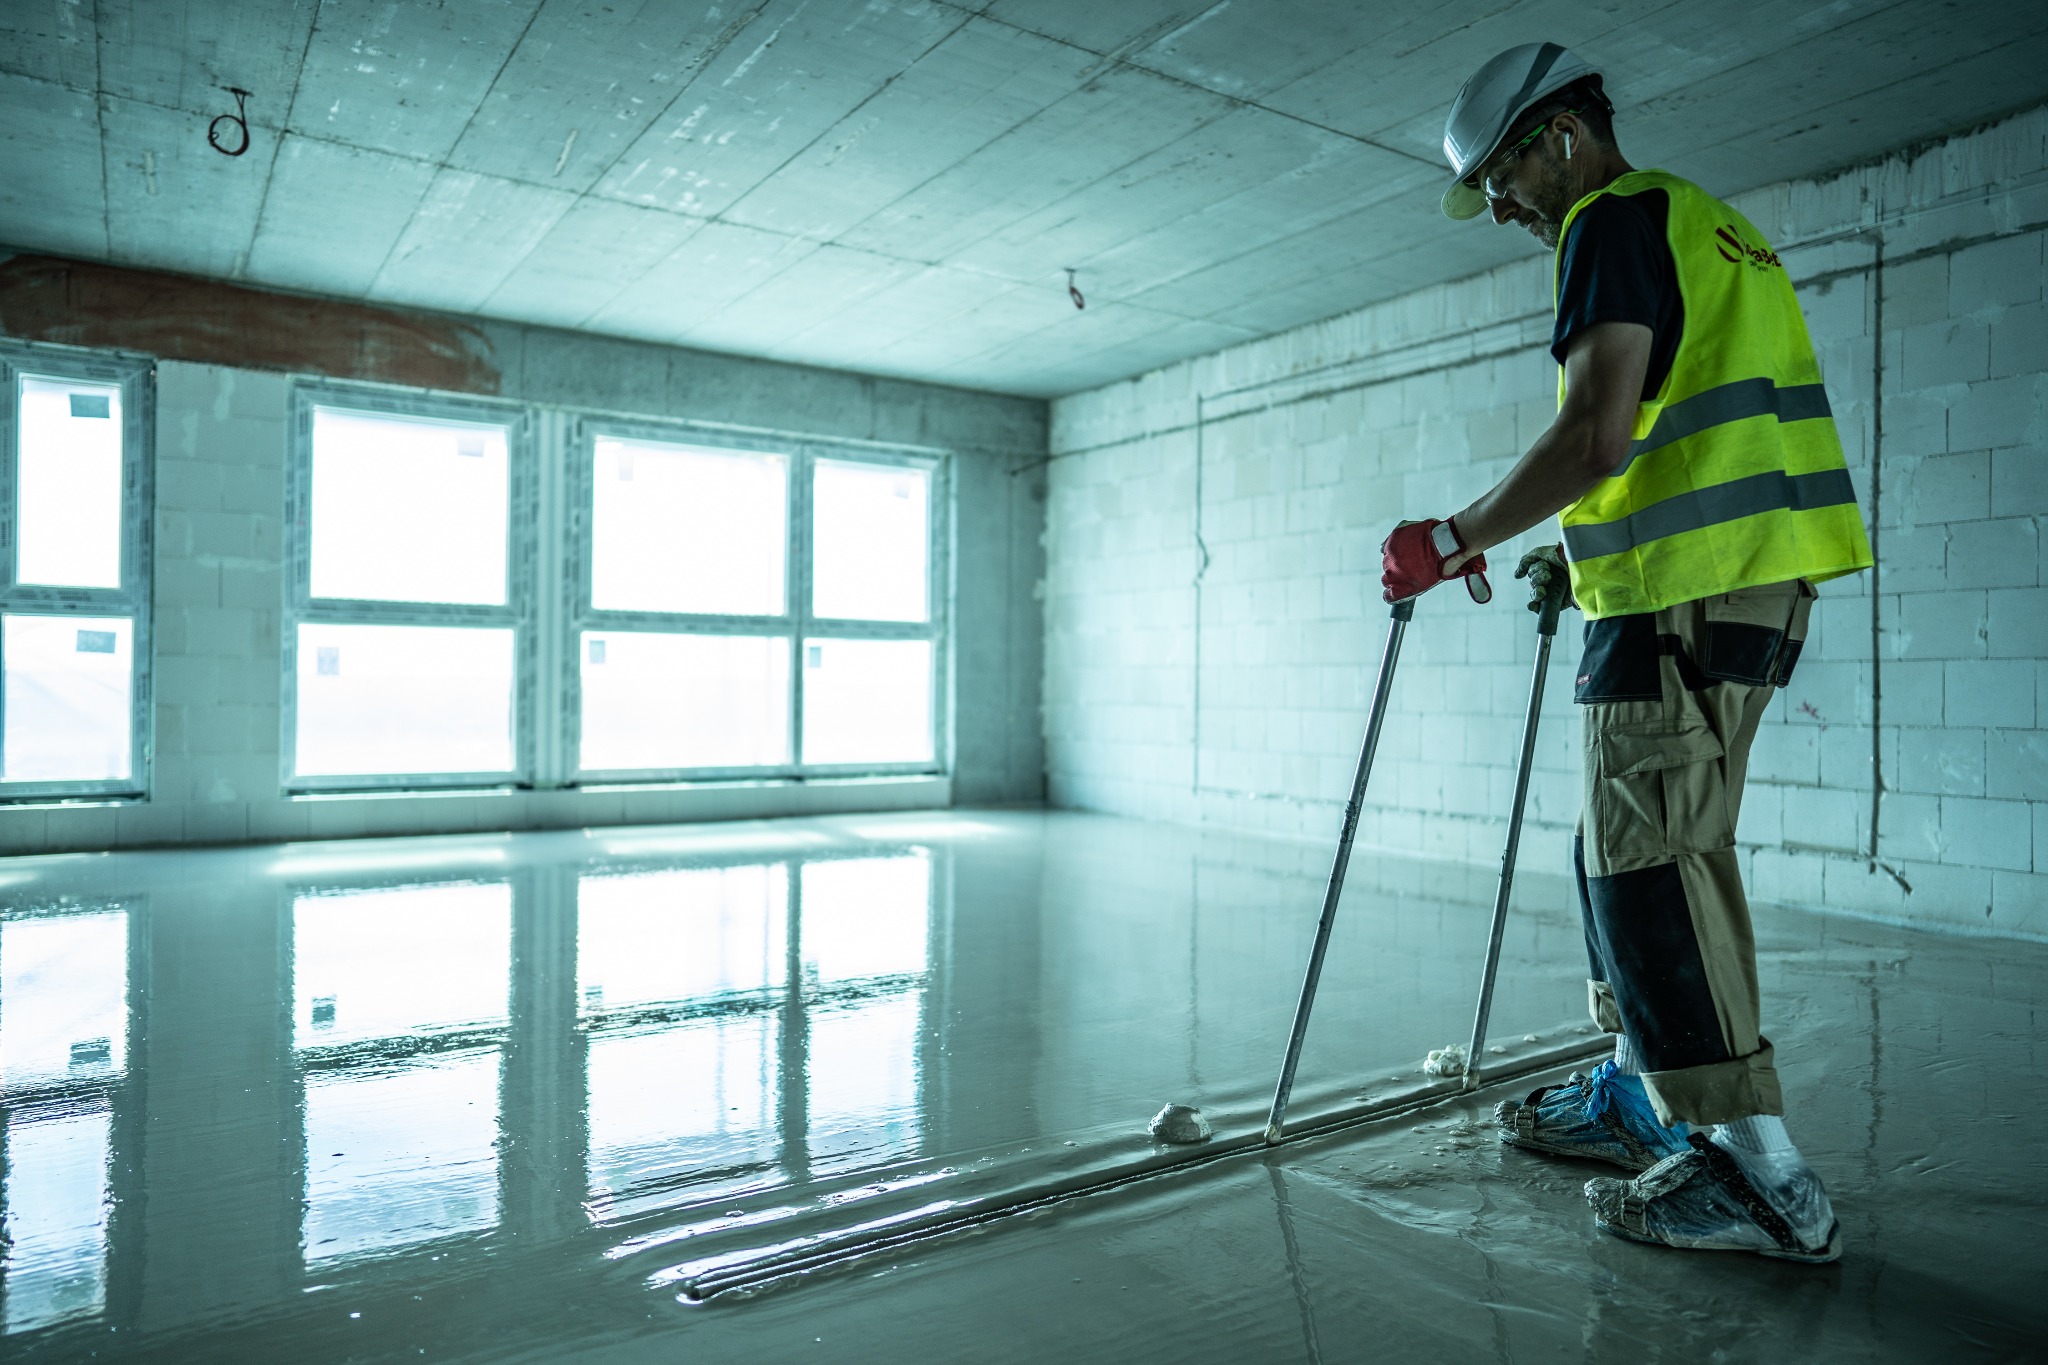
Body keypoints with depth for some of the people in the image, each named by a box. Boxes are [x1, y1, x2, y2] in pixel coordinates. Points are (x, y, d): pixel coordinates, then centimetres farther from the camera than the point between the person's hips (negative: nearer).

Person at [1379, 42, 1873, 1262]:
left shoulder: (1618, 219, -6)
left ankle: (1762, 1172, -3)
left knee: (1653, 859, -9)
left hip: (1693, 592, -10)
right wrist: (1594, 554, 27)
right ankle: (1640, 1094, 26)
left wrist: (1458, 541, -11)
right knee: (1633, 848, 15)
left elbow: (1597, 434, -19)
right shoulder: (1701, 225, 26)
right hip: (1750, 581, 10)